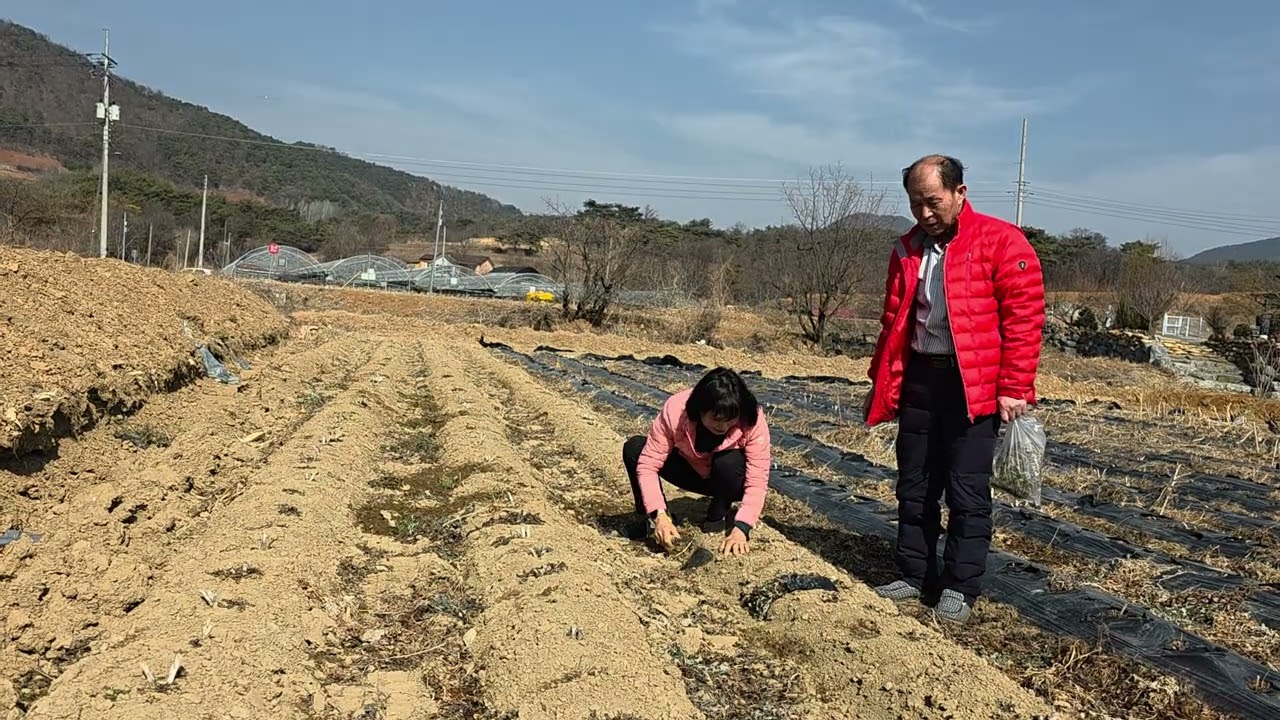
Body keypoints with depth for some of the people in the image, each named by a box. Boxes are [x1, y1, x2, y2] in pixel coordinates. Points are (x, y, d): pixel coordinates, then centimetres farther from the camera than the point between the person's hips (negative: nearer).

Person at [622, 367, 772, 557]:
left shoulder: (753, 420, -31)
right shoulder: (675, 410, -30)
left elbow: (758, 479, -30)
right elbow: (648, 464, -29)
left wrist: (741, 528, -41)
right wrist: (659, 515, -39)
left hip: (730, 478, -1)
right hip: (691, 469, 1)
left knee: (729, 461, -37)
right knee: (634, 448, -23)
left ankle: (718, 514, -7)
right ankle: (650, 519, -5)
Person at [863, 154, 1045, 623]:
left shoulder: (1001, 242, -8)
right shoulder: (907, 249, 11)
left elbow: (1024, 318, -11)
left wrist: (1014, 388, -15)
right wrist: (881, 382, 15)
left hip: (973, 387, -6)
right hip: (918, 379, 6)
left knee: (966, 491, 0)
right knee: (914, 487, 11)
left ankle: (960, 588, 11)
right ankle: (915, 576, 22)